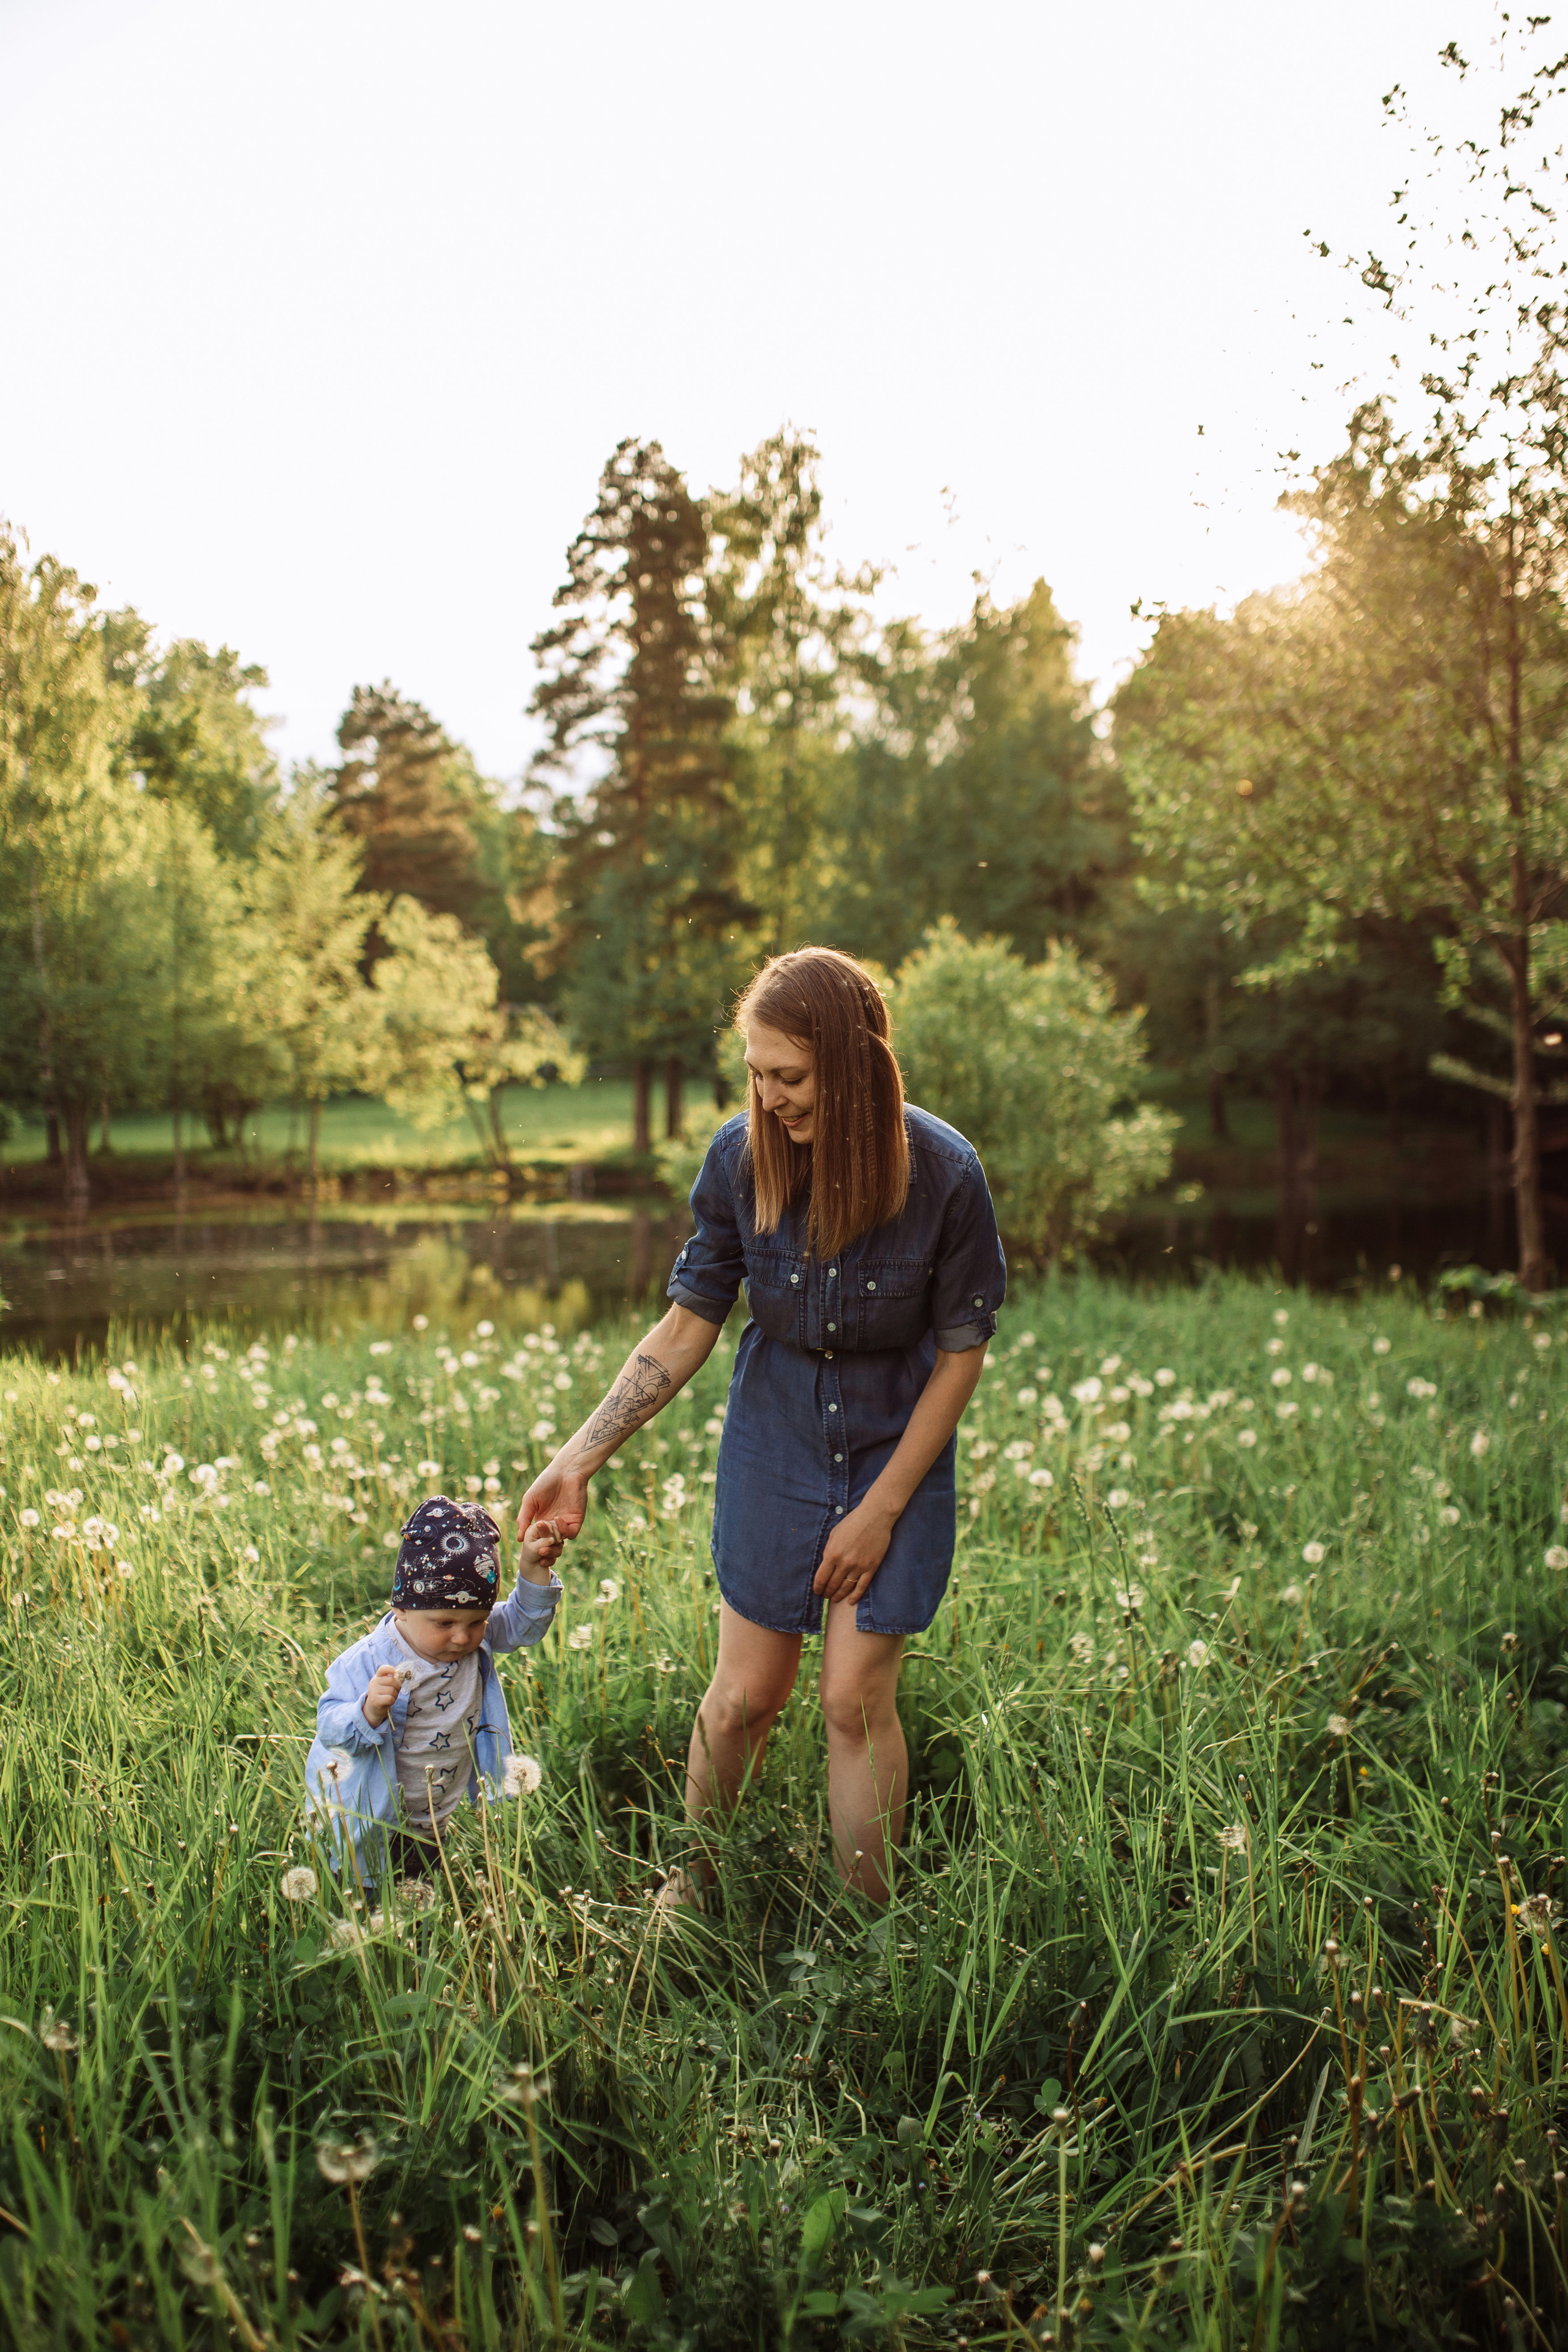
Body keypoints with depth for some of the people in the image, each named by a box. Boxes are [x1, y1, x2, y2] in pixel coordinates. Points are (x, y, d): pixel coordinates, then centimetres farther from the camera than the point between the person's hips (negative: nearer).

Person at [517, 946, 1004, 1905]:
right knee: (747, 1691, 6)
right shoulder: (740, 1157, -16)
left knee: (858, 1698, -2)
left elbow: (962, 1352, -11)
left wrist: (882, 1510, -10)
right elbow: (688, 1327, -5)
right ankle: (691, 1885, 33)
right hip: (776, 1442, 2)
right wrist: (579, 1458, -10)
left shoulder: (943, 1174, -21)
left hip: (898, 1455, -1)